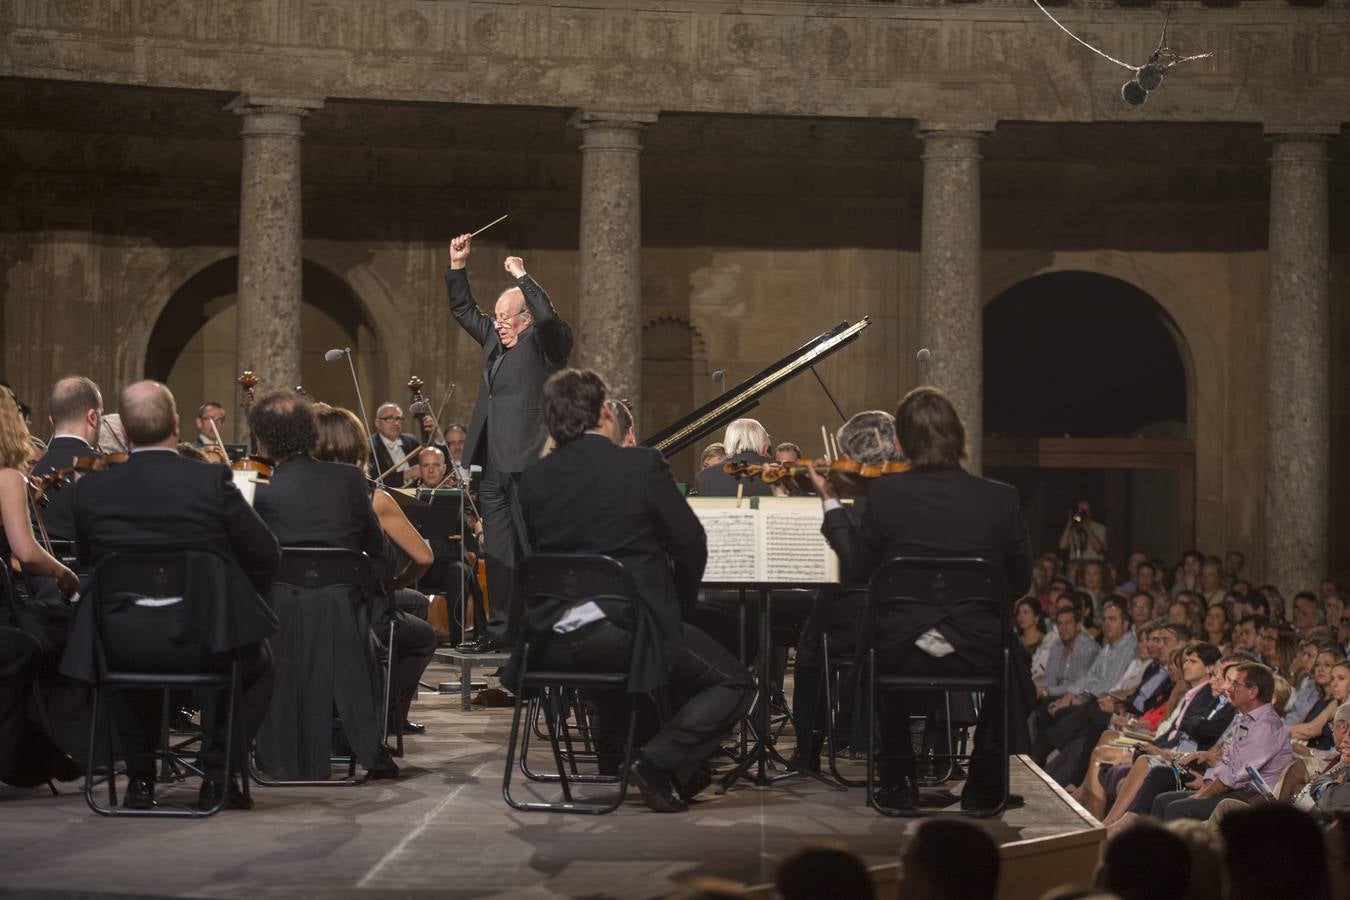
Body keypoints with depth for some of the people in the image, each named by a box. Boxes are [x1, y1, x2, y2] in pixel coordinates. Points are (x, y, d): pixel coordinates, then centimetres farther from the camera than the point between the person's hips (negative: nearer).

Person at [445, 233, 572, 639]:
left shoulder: (544, 344, -3)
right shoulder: (494, 339, 19)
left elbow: (548, 316, -24)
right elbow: (463, 309, 31)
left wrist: (521, 276, -15)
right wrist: (457, 264, 21)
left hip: (527, 464, -8)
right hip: (492, 467, 8)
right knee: (499, 558, 9)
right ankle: (506, 630, 12)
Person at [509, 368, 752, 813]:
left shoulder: (533, 479, 5)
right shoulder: (642, 464, -5)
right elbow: (690, 543, 0)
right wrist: (679, 601, 19)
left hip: (554, 643, 6)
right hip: (624, 630, -6)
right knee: (734, 683, 8)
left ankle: (615, 749, 34)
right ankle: (660, 760, -8)